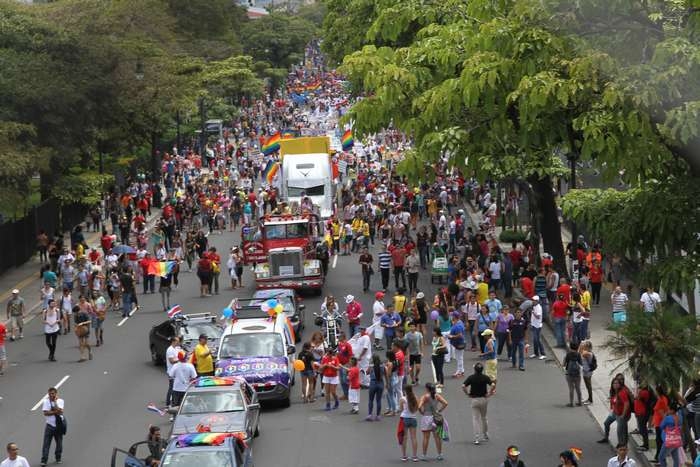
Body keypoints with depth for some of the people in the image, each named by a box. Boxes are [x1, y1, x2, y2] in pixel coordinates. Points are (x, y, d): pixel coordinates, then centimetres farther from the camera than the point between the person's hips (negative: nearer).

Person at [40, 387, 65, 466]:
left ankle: (58, 458, 29)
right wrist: (56, 412, -19)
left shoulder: (60, 401, -2)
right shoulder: (46, 401, -4)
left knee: (59, 443, 11)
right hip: (50, 425, -1)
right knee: (46, 443, -6)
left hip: (59, 425, 1)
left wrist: (55, 401, -16)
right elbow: (46, 413, -14)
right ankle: (44, 460, -4)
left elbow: (59, 410, -18)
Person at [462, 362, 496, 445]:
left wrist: (468, 394, -4)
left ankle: (477, 438, -7)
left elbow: (463, 386, -18)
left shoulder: (471, 377, -8)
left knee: (475, 419, 2)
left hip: (474, 399, -2)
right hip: (484, 399, 2)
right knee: (484, 417, 20)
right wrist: (489, 394, -8)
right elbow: (493, 385, -20)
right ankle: (485, 435, 30)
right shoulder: (485, 377, -6)